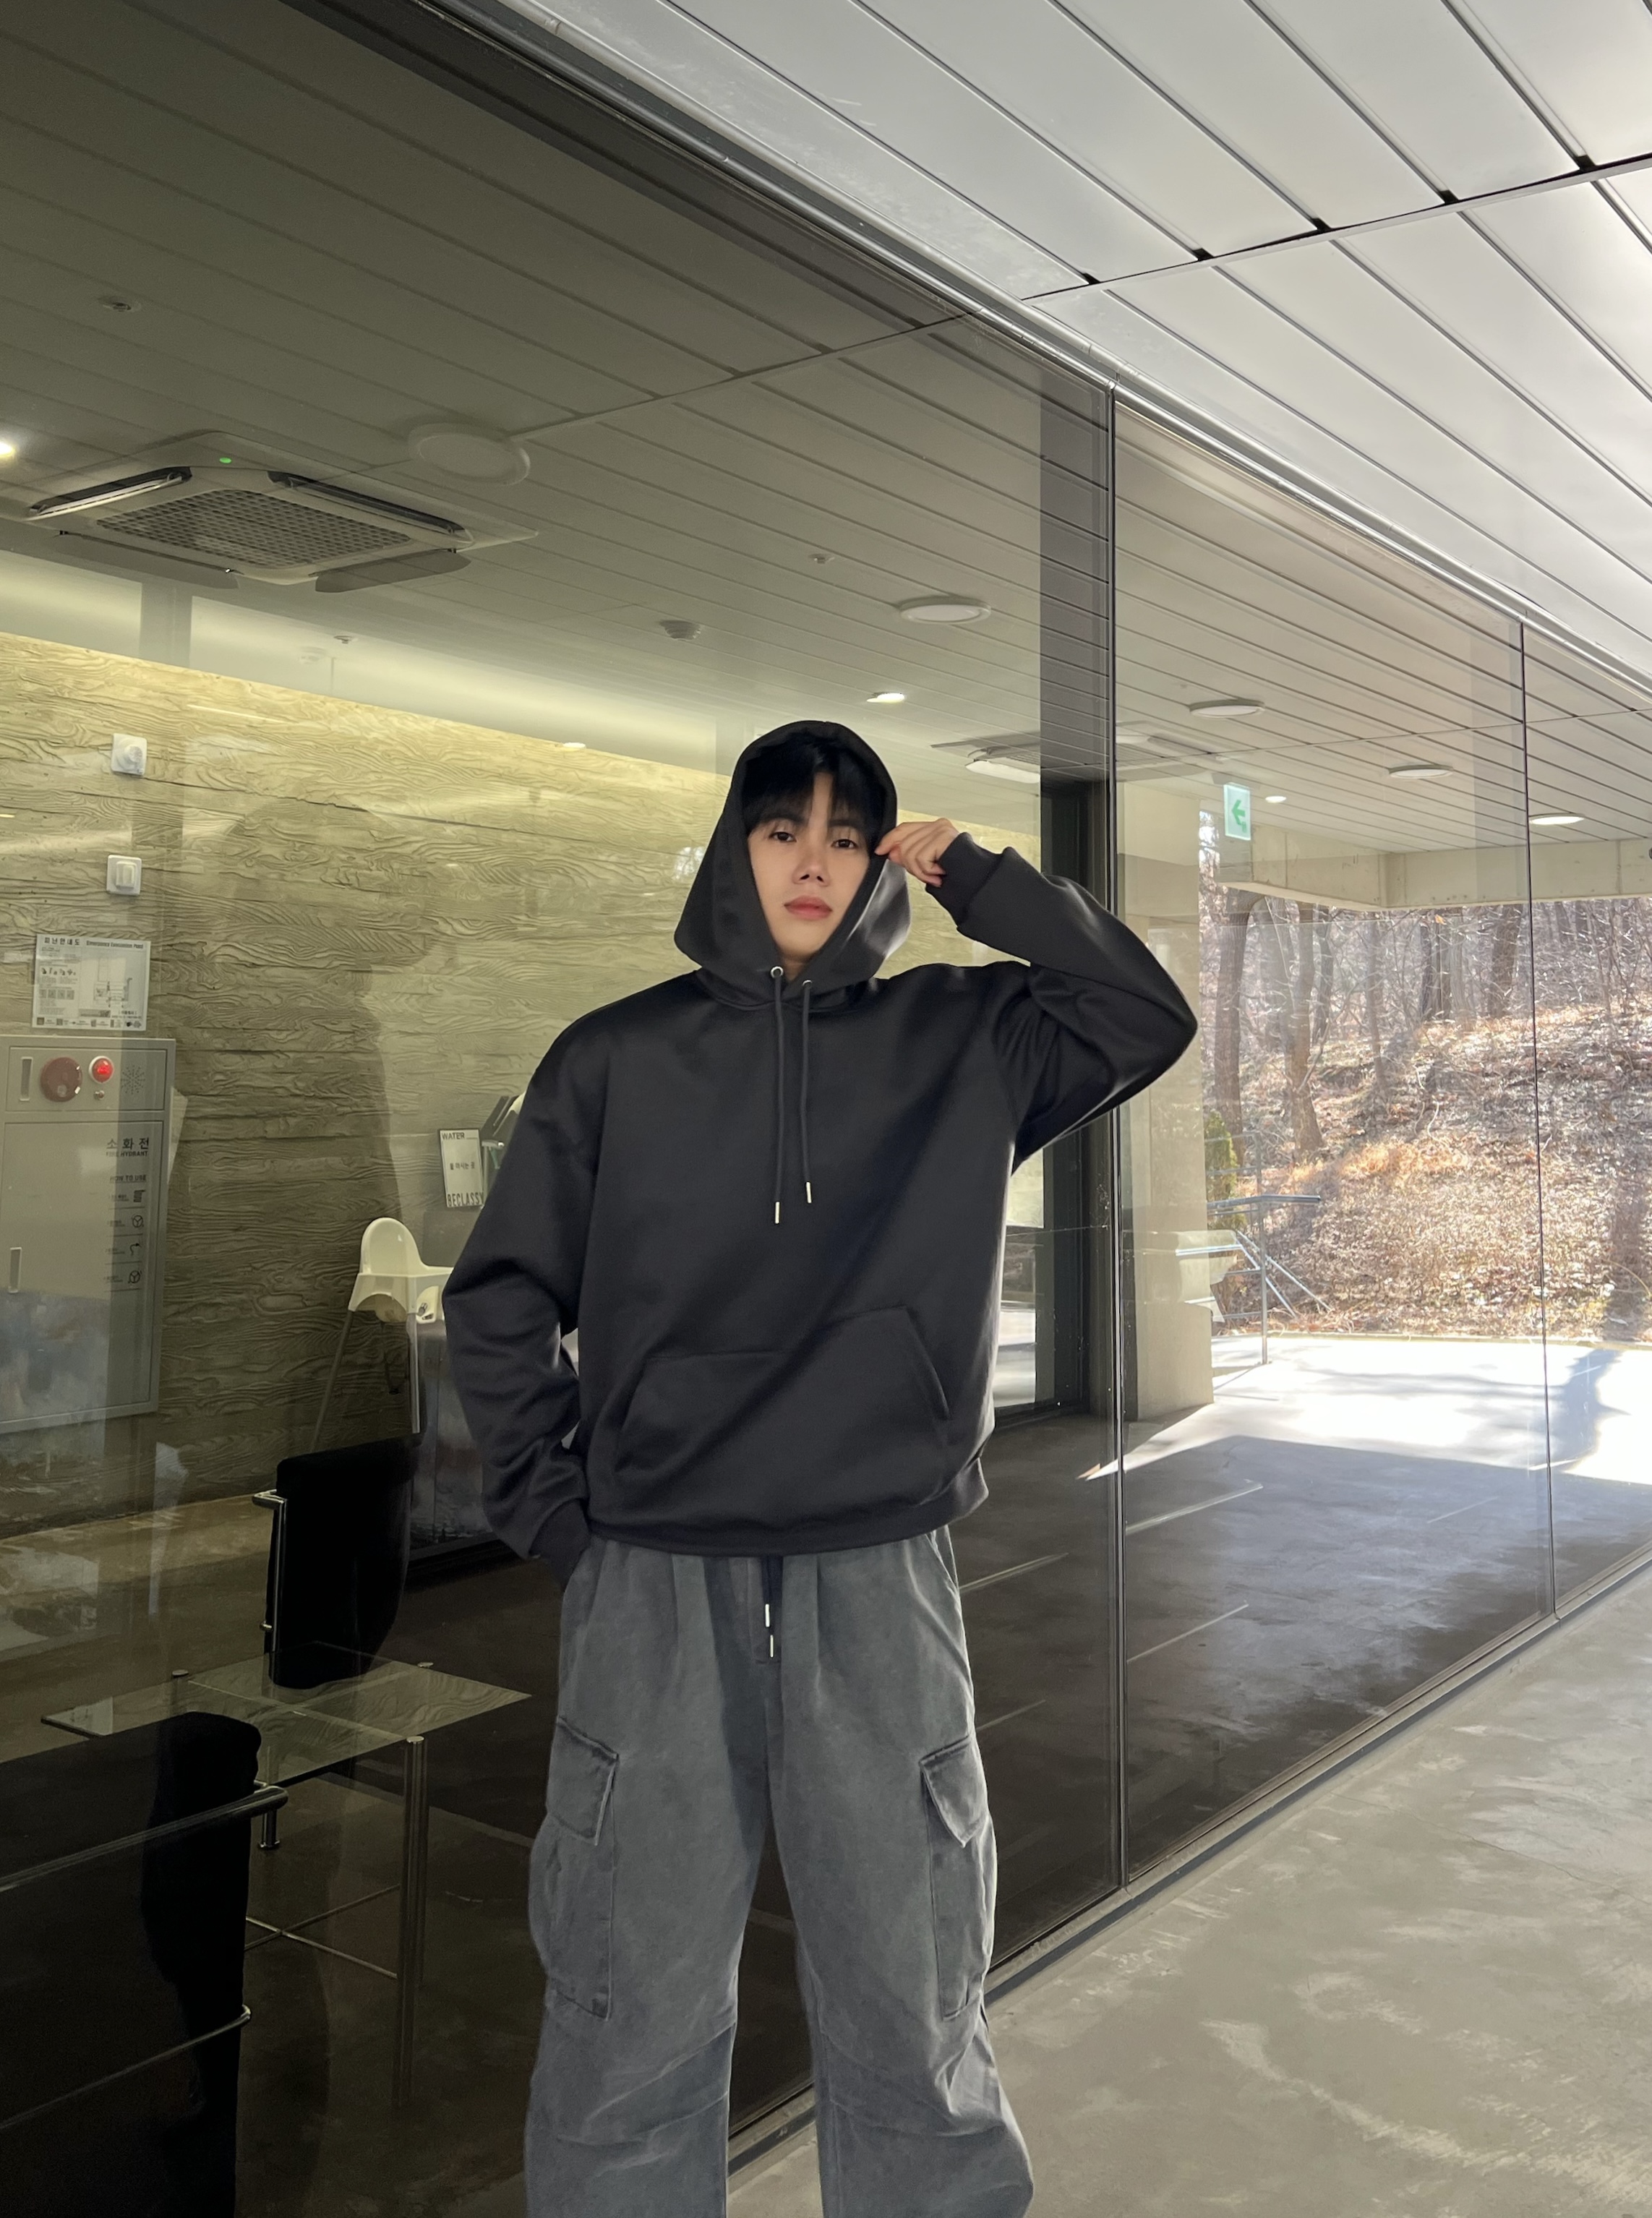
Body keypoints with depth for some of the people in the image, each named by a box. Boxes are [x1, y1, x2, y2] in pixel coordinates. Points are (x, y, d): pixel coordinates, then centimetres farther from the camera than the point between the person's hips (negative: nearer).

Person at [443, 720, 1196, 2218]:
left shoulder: (957, 1042, 7)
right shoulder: (616, 1058, 4)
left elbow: (1147, 1017, -3)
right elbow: (504, 1298, 7)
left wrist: (979, 879, -3)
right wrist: (547, 1502, 1)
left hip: (883, 1584, 1)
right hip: (656, 1585, 0)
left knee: (914, 2009, 12)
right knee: (634, 2019, 9)